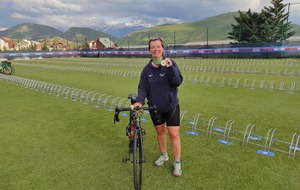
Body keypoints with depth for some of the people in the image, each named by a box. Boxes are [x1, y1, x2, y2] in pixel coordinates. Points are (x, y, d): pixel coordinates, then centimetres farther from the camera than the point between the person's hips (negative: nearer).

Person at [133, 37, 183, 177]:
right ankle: (163, 155, 39)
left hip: (171, 105, -3)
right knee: (160, 131, 17)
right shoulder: (147, 69, -3)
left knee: (173, 134, -2)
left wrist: (170, 68, -33)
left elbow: (178, 82, -19)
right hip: (154, 107, 3)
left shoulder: (170, 63, -10)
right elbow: (142, 87, -3)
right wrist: (140, 100, -19)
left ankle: (177, 162, 16)